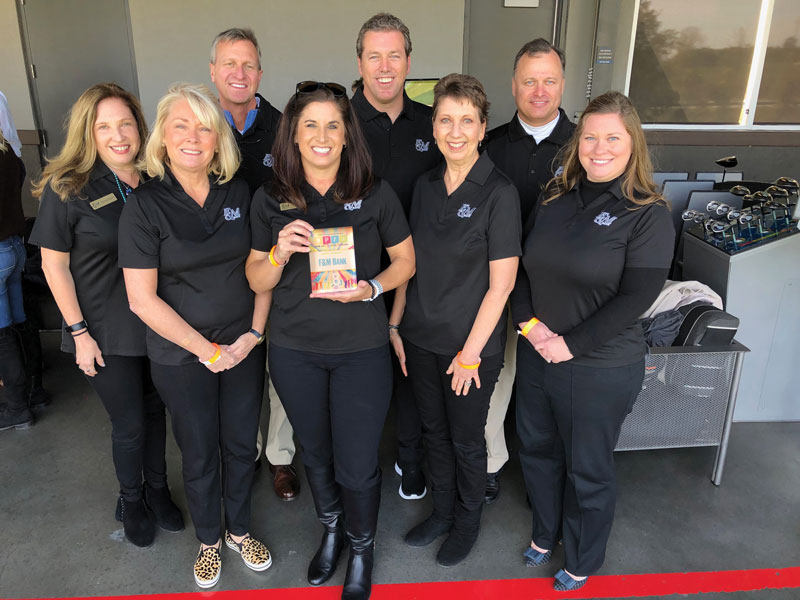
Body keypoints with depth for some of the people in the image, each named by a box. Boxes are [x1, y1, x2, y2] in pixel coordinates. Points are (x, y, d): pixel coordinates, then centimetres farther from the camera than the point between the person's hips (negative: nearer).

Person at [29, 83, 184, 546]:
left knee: (156, 410, 18)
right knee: (130, 424, 6)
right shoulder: (66, 188, -12)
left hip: (158, 325, 4)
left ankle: (157, 489, 41)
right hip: (106, 333, -4)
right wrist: (79, 332, -10)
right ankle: (131, 500, 35)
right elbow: (54, 265, -8)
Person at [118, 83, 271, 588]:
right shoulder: (145, 204, -12)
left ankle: (240, 530, 41)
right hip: (181, 357, -2)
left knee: (241, 445, 16)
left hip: (244, 347, 3)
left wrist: (254, 333, -7)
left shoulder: (238, 193, -2)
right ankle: (210, 540, 40)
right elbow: (142, 299, -14)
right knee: (199, 454, 14)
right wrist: (208, 350, -13)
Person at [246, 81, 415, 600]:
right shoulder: (270, 201, -2)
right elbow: (257, 281, 2)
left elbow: (406, 261, 1)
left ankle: (362, 548, 36)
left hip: (363, 349, -2)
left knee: (357, 466, 5)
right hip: (294, 350, 2)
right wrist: (280, 251, -19)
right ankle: (331, 530, 50)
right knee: (316, 454, 21)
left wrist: (371, 287, -18)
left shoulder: (375, 194, -7)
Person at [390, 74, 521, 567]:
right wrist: (395, 325, 5)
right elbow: (410, 263, 8)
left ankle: (468, 521, 38)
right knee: (435, 431, 20)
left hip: (471, 344, -5)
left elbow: (501, 282, -15)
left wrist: (471, 352, -14)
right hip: (421, 338, 5)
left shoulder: (499, 193, -15)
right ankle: (442, 511, 43)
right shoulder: (426, 185, 3)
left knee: (466, 439, 13)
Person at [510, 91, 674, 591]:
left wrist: (571, 343, -18)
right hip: (535, 355, 5)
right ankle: (545, 532, 49)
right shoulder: (556, 197, 3)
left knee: (588, 470, 13)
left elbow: (636, 297, -17)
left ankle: (582, 563, 40)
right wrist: (530, 323, -9)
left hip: (601, 368, -5)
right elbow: (522, 265, 5)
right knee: (537, 451, 21)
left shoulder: (648, 214, -11)